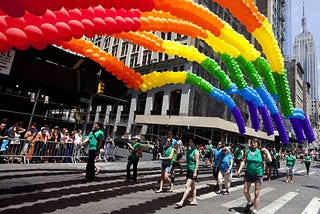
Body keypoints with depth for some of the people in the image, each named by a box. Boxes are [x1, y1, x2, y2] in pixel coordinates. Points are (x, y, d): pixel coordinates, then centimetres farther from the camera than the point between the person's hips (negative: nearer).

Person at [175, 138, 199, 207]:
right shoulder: (189, 150, 11)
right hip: (189, 169, 9)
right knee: (192, 186, 16)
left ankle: (181, 202, -8)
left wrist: (195, 172, -20)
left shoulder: (196, 151, -13)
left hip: (193, 170, -9)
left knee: (187, 186, -9)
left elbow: (197, 162, -16)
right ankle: (194, 200, 27)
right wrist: (180, 161, 9)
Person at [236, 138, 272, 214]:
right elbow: (244, 161, 3)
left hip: (258, 174, -2)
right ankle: (249, 203, 37)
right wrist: (240, 169, -6)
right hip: (248, 173, 3)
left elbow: (269, 160, -12)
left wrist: (266, 151, -12)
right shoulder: (248, 151, 2)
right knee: (245, 191, 8)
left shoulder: (261, 152, -3)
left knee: (256, 193, 3)